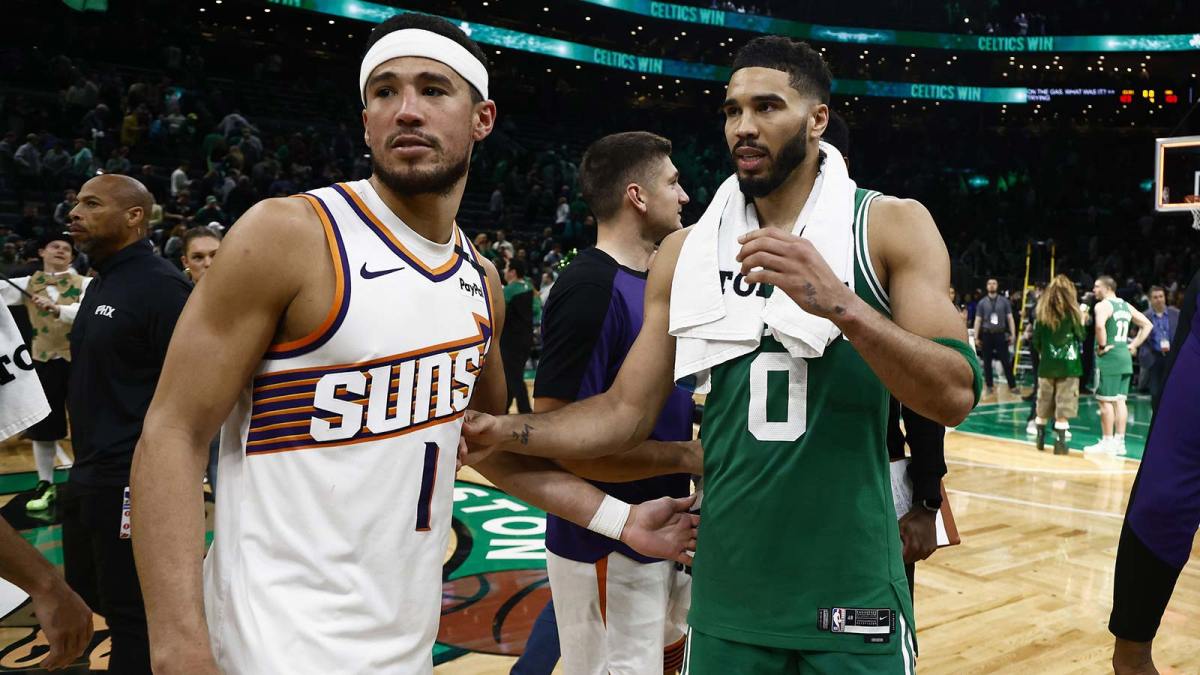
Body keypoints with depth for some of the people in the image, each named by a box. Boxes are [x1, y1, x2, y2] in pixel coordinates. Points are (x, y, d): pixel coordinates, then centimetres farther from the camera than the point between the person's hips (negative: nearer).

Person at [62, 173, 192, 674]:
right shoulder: (101, 284, 14)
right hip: (88, 474, 10)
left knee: (133, 618, -1)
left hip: (133, 482, -10)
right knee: (85, 595, 21)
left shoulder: (161, 285, -16)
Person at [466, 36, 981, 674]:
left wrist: (839, 303, -27)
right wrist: (501, 430, -11)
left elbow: (953, 398, -13)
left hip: (852, 594, -2)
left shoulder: (890, 226, -4)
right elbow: (626, 412, 3)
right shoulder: (685, 252, 4)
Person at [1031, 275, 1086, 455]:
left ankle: (1040, 439, 21)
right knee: (1063, 406, 0)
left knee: (1043, 405, 14)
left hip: (1047, 363, 3)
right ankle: (1059, 442, -2)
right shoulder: (1071, 311, -5)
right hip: (1068, 363, -3)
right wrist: (1082, 320, 14)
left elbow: (1036, 340, 4)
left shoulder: (1042, 311, 3)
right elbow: (1081, 336, 0)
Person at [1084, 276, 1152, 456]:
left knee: (1105, 400, -3)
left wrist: (1102, 345, -17)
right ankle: (1120, 442, 14)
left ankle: (1107, 443, 0)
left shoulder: (1102, 305, -10)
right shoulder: (1126, 306, 15)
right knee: (1119, 400, 11)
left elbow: (1100, 326, -30)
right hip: (1125, 356, 8)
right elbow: (1147, 325, 18)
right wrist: (1134, 345, 14)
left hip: (1109, 357, -8)